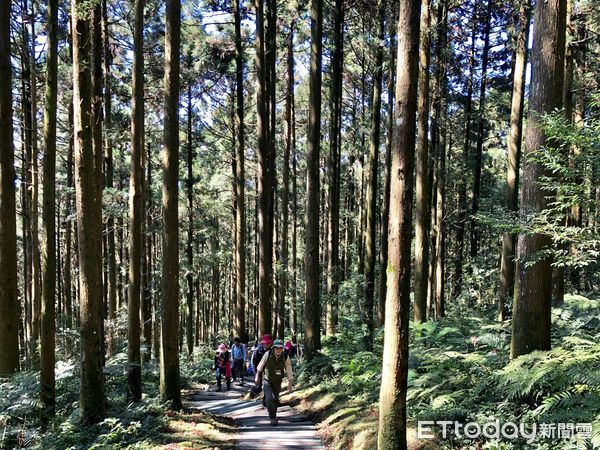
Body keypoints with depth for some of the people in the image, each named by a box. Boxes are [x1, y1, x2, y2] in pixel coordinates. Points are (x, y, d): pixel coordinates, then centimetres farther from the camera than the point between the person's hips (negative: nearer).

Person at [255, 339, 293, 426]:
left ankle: (274, 415, 44)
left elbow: (289, 372, -10)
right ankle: (272, 418, -5)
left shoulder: (285, 358, -18)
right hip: (267, 380, -2)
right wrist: (257, 376, 7)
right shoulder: (268, 354, -20)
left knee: (275, 400, 18)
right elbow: (260, 366, -3)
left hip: (277, 382, 2)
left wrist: (290, 385, -11)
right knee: (269, 398, -20)